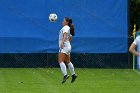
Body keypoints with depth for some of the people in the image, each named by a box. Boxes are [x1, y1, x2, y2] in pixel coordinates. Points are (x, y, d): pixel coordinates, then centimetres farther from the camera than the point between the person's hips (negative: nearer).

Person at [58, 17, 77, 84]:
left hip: (64, 46, -10)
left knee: (60, 61, -18)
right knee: (68, 62, 21)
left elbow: (65, 34, -28)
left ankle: (65, 75, -31)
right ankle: (73, 75, 29)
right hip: (68, 46, 10)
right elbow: (70, 38, 28)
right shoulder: (69, 28, 19)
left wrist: (62, 42, -41)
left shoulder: (65, 28, -8)